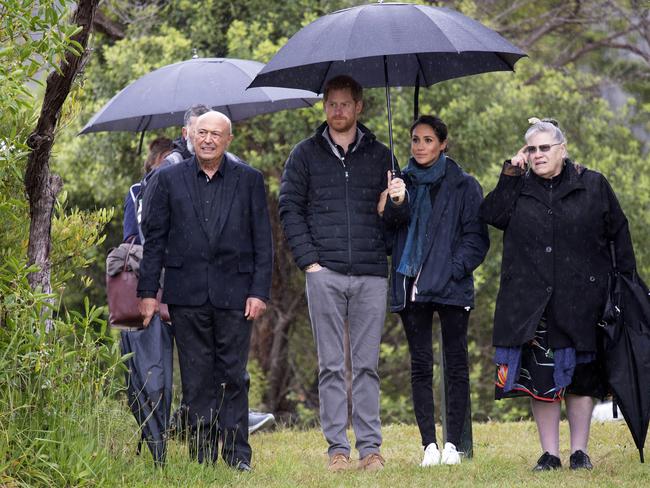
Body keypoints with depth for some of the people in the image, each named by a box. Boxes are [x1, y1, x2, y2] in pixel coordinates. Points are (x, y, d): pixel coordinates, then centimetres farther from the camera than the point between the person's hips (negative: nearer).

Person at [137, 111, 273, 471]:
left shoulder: (249, 180, 8)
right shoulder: (170, 179, 9)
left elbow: (262, 241, 6)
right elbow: (154, 238, 8)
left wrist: (259, 291, -2)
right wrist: (147, 291, 3)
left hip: (234, 292, -1)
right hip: (187, 293, 1)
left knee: (232, 377, 0)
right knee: (196, 379, 3)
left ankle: (237, 456, 4)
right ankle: (201, 456, 7)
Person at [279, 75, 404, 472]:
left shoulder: (379, 155, 12)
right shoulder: (306, 154, 8)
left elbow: (396, 210, 14)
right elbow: (290, 208, 4)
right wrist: (309, 260, -4)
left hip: (372, 275, 1)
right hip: (325, 272, -1)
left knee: (367, 364, 2)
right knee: (331, 365, 0)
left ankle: (371, 447, 4)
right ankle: (337, 448, 2)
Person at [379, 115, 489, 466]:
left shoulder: (463, 186, 3)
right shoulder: (401, 184, 12)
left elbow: (476, 236, -1)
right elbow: (388, 231, 7)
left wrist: (453, 269, -13)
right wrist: (386, 210, -14)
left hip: (451, 288, -3)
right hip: (410, 288, 3)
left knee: (456, 365, 0)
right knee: (420, 366, 2)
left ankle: (452, 444, 3)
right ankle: (429, 444, 4)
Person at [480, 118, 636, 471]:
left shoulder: (592, 185, 4)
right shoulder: (519, 187, 9)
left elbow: (618, 233, 8)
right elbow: (492, 216, -9)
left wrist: (626, 280, 4)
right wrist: (509, 175, -9)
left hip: (580, 300, -1)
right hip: (531, 302, 2)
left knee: (579, 375, 2)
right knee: (539, 375, 0)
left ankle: (580, 451, 11)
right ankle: (549, 452, 7)